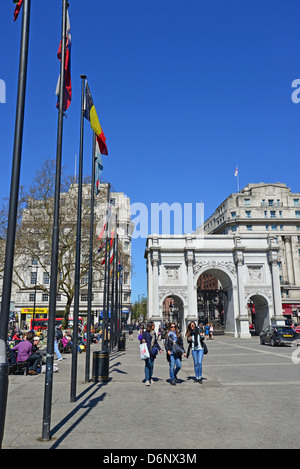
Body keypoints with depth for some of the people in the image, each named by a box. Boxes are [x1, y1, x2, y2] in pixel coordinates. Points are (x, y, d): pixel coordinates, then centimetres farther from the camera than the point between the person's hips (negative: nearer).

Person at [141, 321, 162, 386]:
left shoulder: (154, 333, 16)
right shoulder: (145, 333, -3)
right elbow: (142, 340, -1)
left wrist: (159, 348, 21)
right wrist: (143, 341, -23)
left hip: (152, 351, 6)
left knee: (151, 365, 8)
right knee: (147, 365, -9)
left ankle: (150, 378, 19)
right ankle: (147, 380, -7)